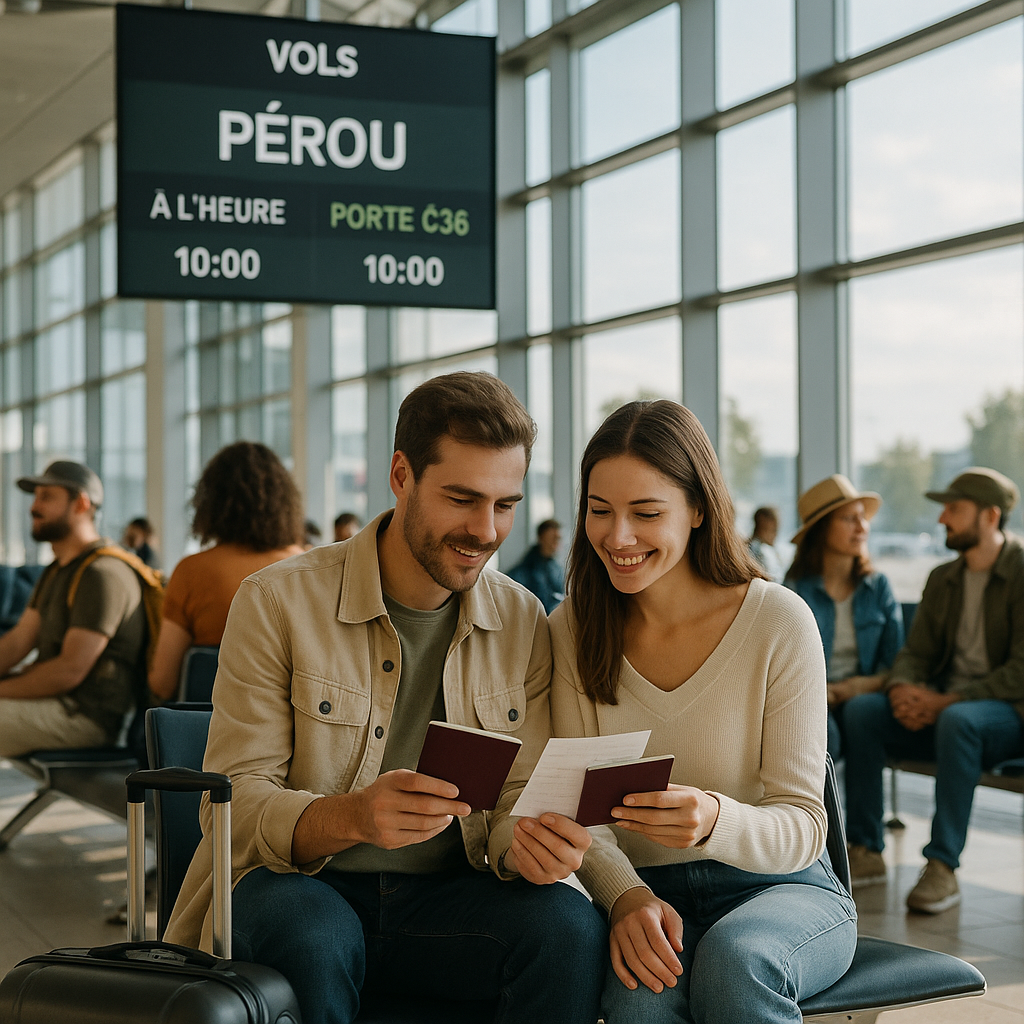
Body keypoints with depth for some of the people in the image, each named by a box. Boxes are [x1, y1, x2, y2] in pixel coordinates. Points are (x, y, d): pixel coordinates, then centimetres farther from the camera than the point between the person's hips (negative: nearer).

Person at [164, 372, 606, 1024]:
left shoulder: (523, 624, 4)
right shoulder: (278, 602, -7)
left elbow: (517, 796, 5)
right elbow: (234, 803, -11)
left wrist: (526, 845, -21)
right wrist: (352, 816, -32)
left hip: (447, 896, 3)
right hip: (296, 884, -2)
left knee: (570, 925, -27)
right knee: (309, 939, -37)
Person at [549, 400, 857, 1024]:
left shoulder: (779, 622, -10)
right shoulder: (572, 630, -1)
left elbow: (803, 826, -10)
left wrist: (716, 821, -33)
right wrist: (627, 897, -26)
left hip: (780, 889, 0)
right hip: (643, 889, 0)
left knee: (734, 957, -34)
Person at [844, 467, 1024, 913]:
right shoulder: (942, 579, 14)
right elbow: (916, 652, 11)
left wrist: (947, 701, -22)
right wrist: (902, 690, -14)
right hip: (941, 709, 7)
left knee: (957, 721, -39)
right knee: (861, 709, -17)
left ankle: (943, 867, -34)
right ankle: (865, 851, -14)